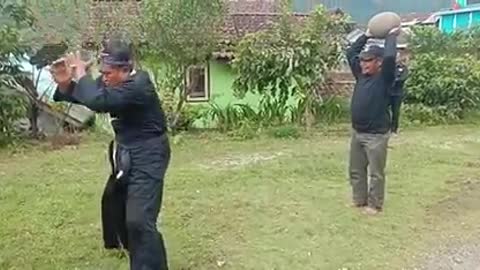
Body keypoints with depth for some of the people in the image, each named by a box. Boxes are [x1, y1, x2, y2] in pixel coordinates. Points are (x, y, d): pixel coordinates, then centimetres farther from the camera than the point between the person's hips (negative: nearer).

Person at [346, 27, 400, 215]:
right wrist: (367, 36, 15)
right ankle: (359, 200, 31)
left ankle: (375, 205, 19)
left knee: (376, 173, 5)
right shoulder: (361, 74, 8)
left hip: (376, 135, -7)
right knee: (356, 170, 16)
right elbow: (350, 53, 16)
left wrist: (391, 36, -12)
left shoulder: (385, 77, -10)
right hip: (357, 132, 7)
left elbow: (390, 57, -28)